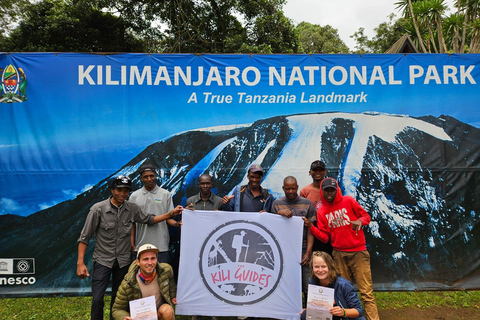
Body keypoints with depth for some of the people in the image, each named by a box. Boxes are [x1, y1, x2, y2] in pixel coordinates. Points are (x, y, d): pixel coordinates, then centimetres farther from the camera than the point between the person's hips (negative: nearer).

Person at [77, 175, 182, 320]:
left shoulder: (132, 209, -4)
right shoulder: (98, 209, -13)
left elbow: (149, 220, 7)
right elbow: (84, 237, -9)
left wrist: (171, 214, -3)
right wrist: (80, 263, -13)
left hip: (123, 260, 3)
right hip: (103, 259, -3)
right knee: (97, 299, -6)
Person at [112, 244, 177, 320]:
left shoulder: (166, 270, -15)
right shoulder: (127, 284, -21)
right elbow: (117, 309, -11)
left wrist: (172, 296, 17)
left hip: (160, 309, 2)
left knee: (167, 311, -32)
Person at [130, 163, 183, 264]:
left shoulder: (166, 194, 4)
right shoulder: (134, 196, 7)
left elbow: (169, 218, 4)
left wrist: (177, 223, -17)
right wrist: (132, 244, 4)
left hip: (161, 246, -1)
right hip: (141, 246, 1)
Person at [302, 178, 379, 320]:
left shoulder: (348, 200, 1)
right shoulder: (321, 211, 7)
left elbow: (366, 216, 5)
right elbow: (324, 237, 4)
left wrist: (360, 221, -16)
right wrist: (311, 227, -11)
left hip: (358, 252, -2)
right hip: (339, 254, 2)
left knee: (366, 292, -3)